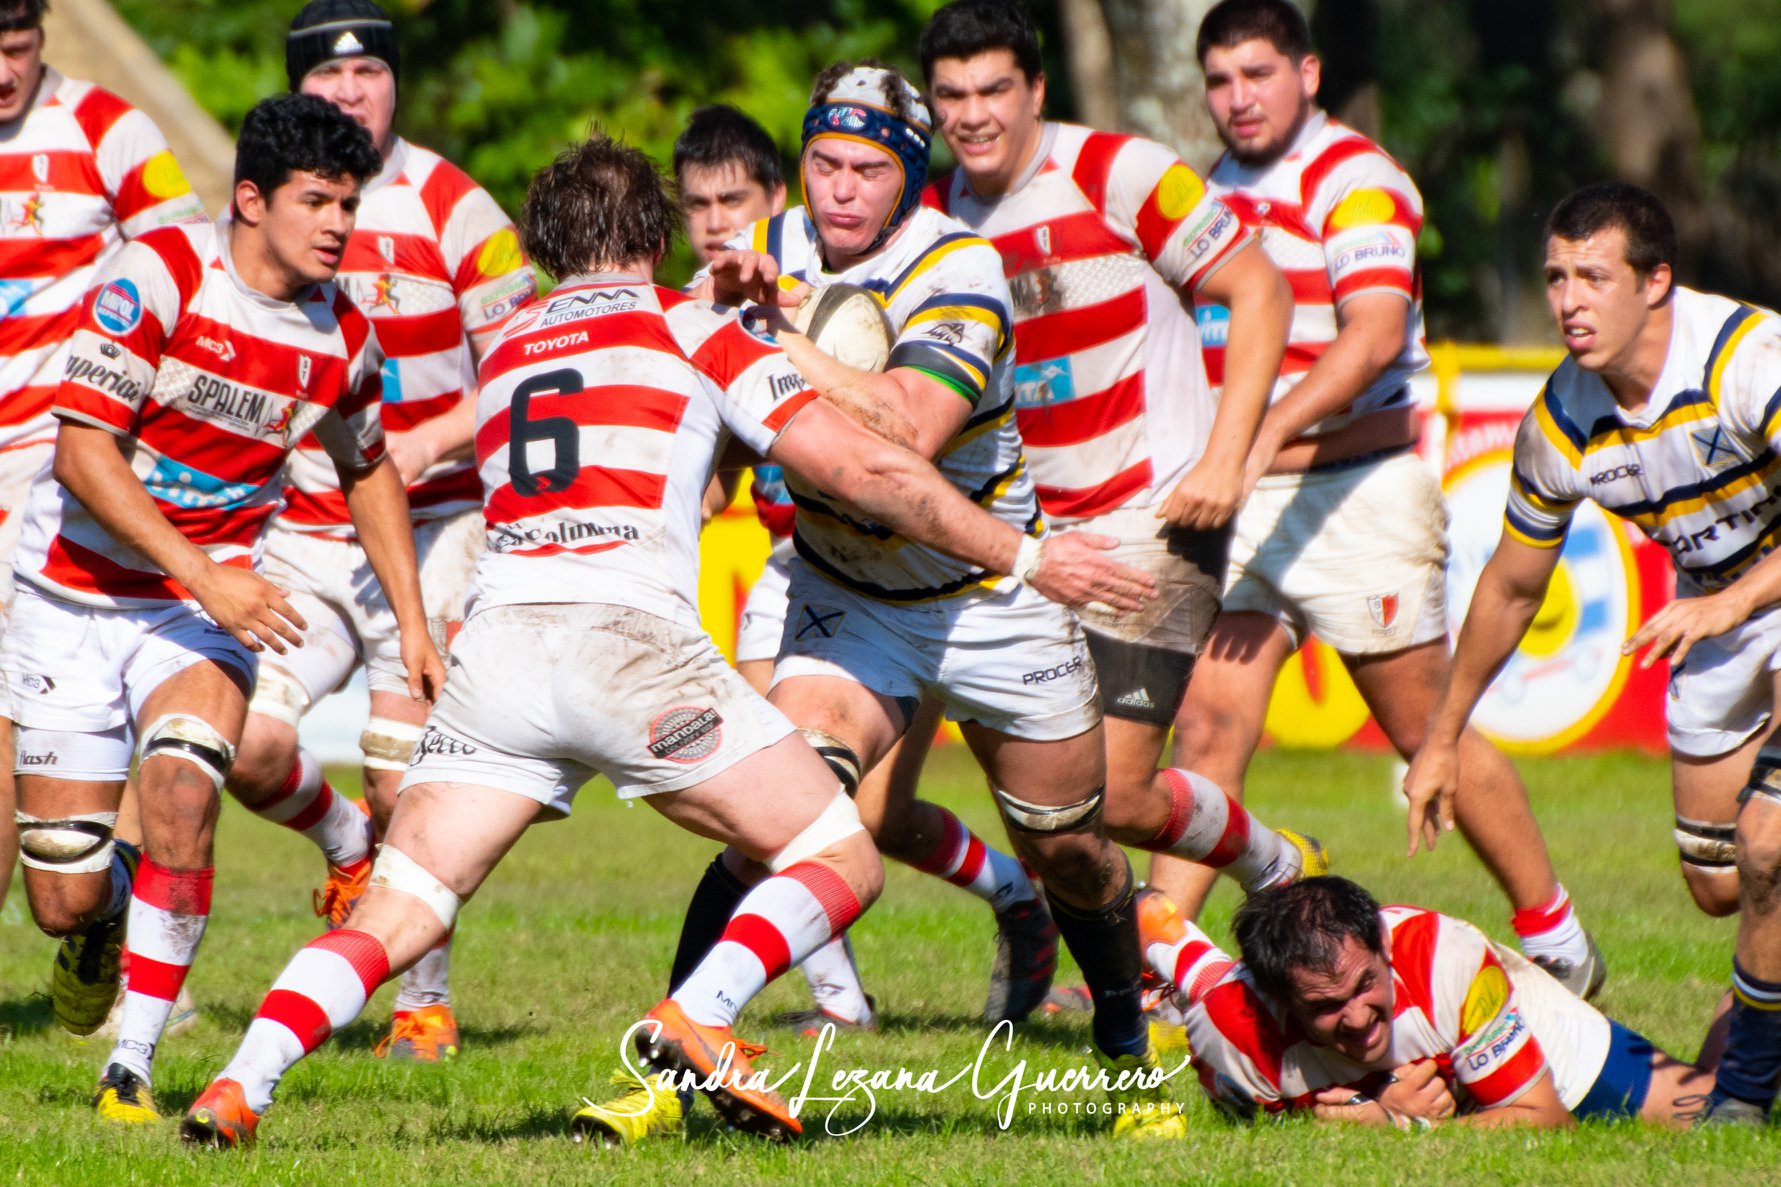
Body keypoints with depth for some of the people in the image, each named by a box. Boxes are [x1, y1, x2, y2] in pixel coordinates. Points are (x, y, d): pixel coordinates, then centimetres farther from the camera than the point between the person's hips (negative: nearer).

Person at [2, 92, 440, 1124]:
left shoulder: (343, 335, -2)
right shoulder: (160, 274, -17)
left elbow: (369, 469, 19)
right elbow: (83, 448, -20)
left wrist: (414, 624, 13)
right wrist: (204, 573, -26)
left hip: (211, 602, 2)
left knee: (181, 792, -28)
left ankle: (133, 1068, -20)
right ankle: (107, 915, 36)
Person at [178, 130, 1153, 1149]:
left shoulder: (504, 352, 26)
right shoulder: (692, 331, 13)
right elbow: (868, 470, 9)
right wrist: (1022, 557, 15)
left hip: (498, 637, 4)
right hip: (633, 639, -4)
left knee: (396, 913, 5)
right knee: (844, 861, 4)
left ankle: (241, 1085, -16)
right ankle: (695, 1023, -19)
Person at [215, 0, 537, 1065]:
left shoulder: (451, 207, -6)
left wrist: (429, 440, -21)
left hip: (433, 528, -3)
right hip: (301, 531, 3)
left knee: (405, 788, -9)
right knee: (251, 745, -14)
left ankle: (426, 997, 12)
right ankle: (347, 846, 20)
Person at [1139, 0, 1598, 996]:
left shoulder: (1355, 181, -11)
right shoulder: (1217, 191, 15)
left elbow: (1374, 333, -27)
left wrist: (1267, 432, -38)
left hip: (1357, 494, -7)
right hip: (1247, 504, 7)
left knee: (1432, 735, 2)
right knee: (1208, 731, -5)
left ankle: (1559, 943, 16)